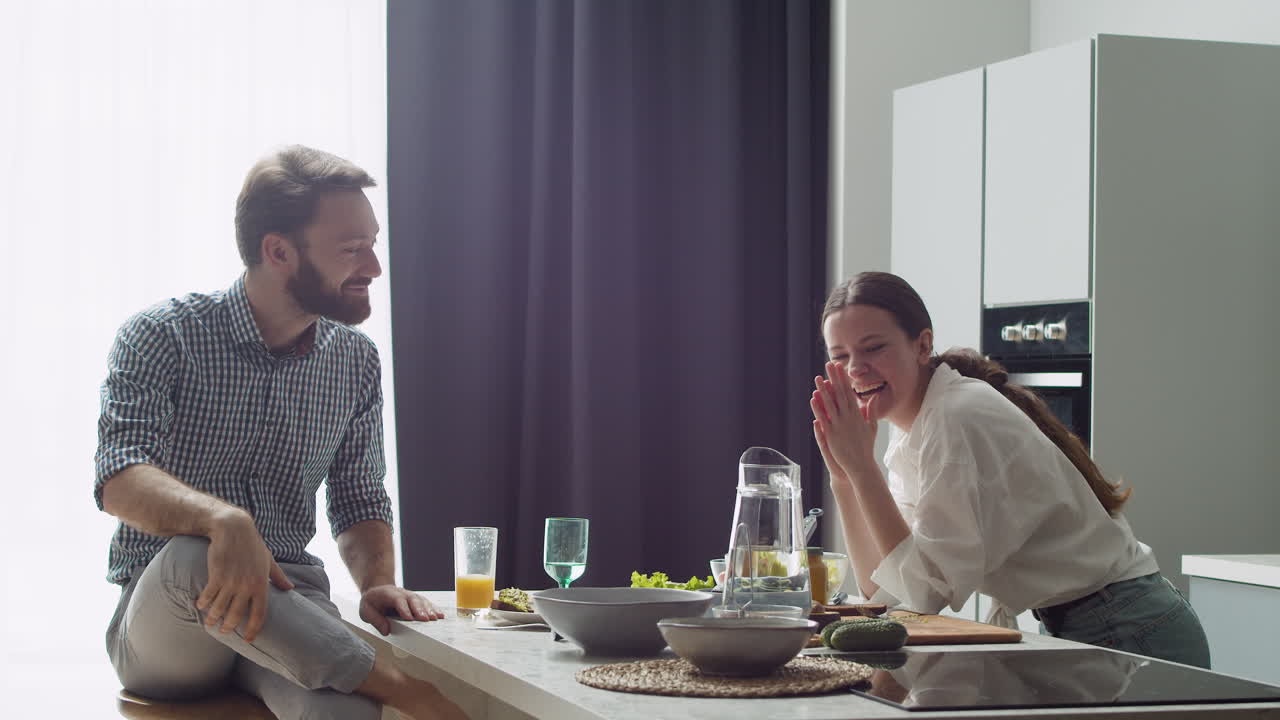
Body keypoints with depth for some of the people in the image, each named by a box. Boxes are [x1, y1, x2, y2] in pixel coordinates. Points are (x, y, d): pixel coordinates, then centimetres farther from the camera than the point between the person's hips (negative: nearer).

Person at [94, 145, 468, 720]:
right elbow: (120, 479, -19)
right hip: (158, 621, 0)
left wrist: (376, 581, -8)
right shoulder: (161, 337, -5)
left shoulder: (355, 360, 9)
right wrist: (224, 519, -40)